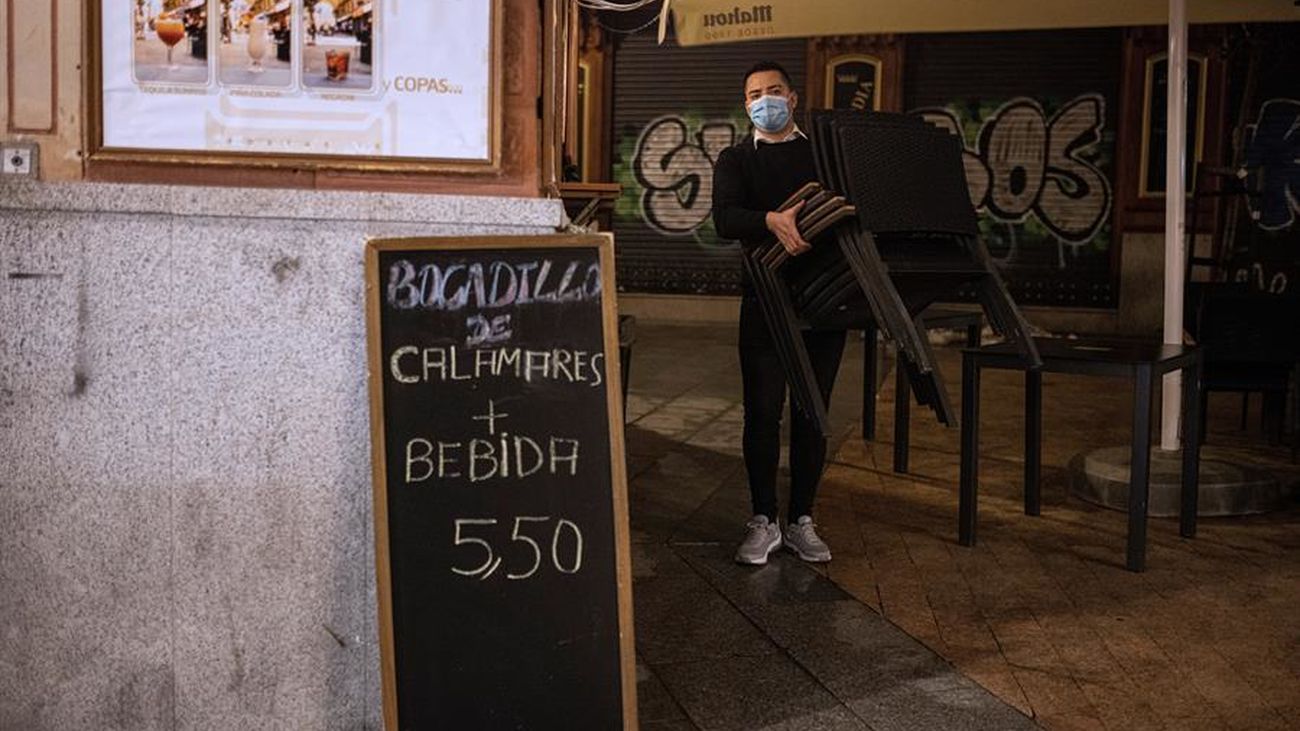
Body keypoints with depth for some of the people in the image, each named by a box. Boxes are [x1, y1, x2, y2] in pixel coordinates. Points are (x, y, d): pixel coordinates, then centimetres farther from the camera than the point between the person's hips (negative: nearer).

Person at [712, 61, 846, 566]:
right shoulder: (735, 159, 8)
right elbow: (725, 218, -11)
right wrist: (772, 221, -30)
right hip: (766, 299, -1)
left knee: (812, 412, 6)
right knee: (762, 411, -2)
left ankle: (801, 521, 16)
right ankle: (763, 522, 9)